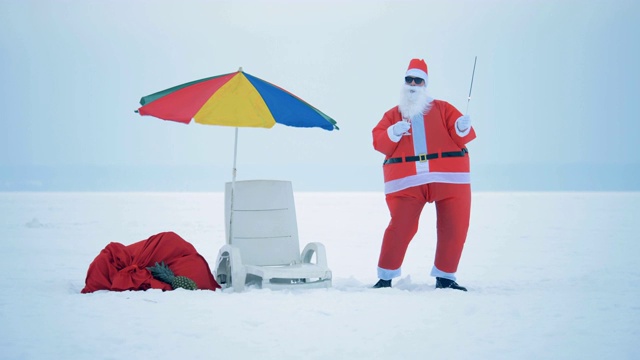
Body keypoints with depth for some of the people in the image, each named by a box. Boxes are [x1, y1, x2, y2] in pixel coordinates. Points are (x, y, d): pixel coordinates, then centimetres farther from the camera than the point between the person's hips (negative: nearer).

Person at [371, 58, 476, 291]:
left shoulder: (442, 109, 13)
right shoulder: (393, 114, 16)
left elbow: (462, 137, 5)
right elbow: (379, 142, 5)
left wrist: (462, 128, -18)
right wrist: (393, 133, -14)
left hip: (448, 178, 1)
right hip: (406, 181, -1)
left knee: (454, 227, -1)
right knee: (400, 227, -10)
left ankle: (444, 278, 12)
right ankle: (385, 277, 2)